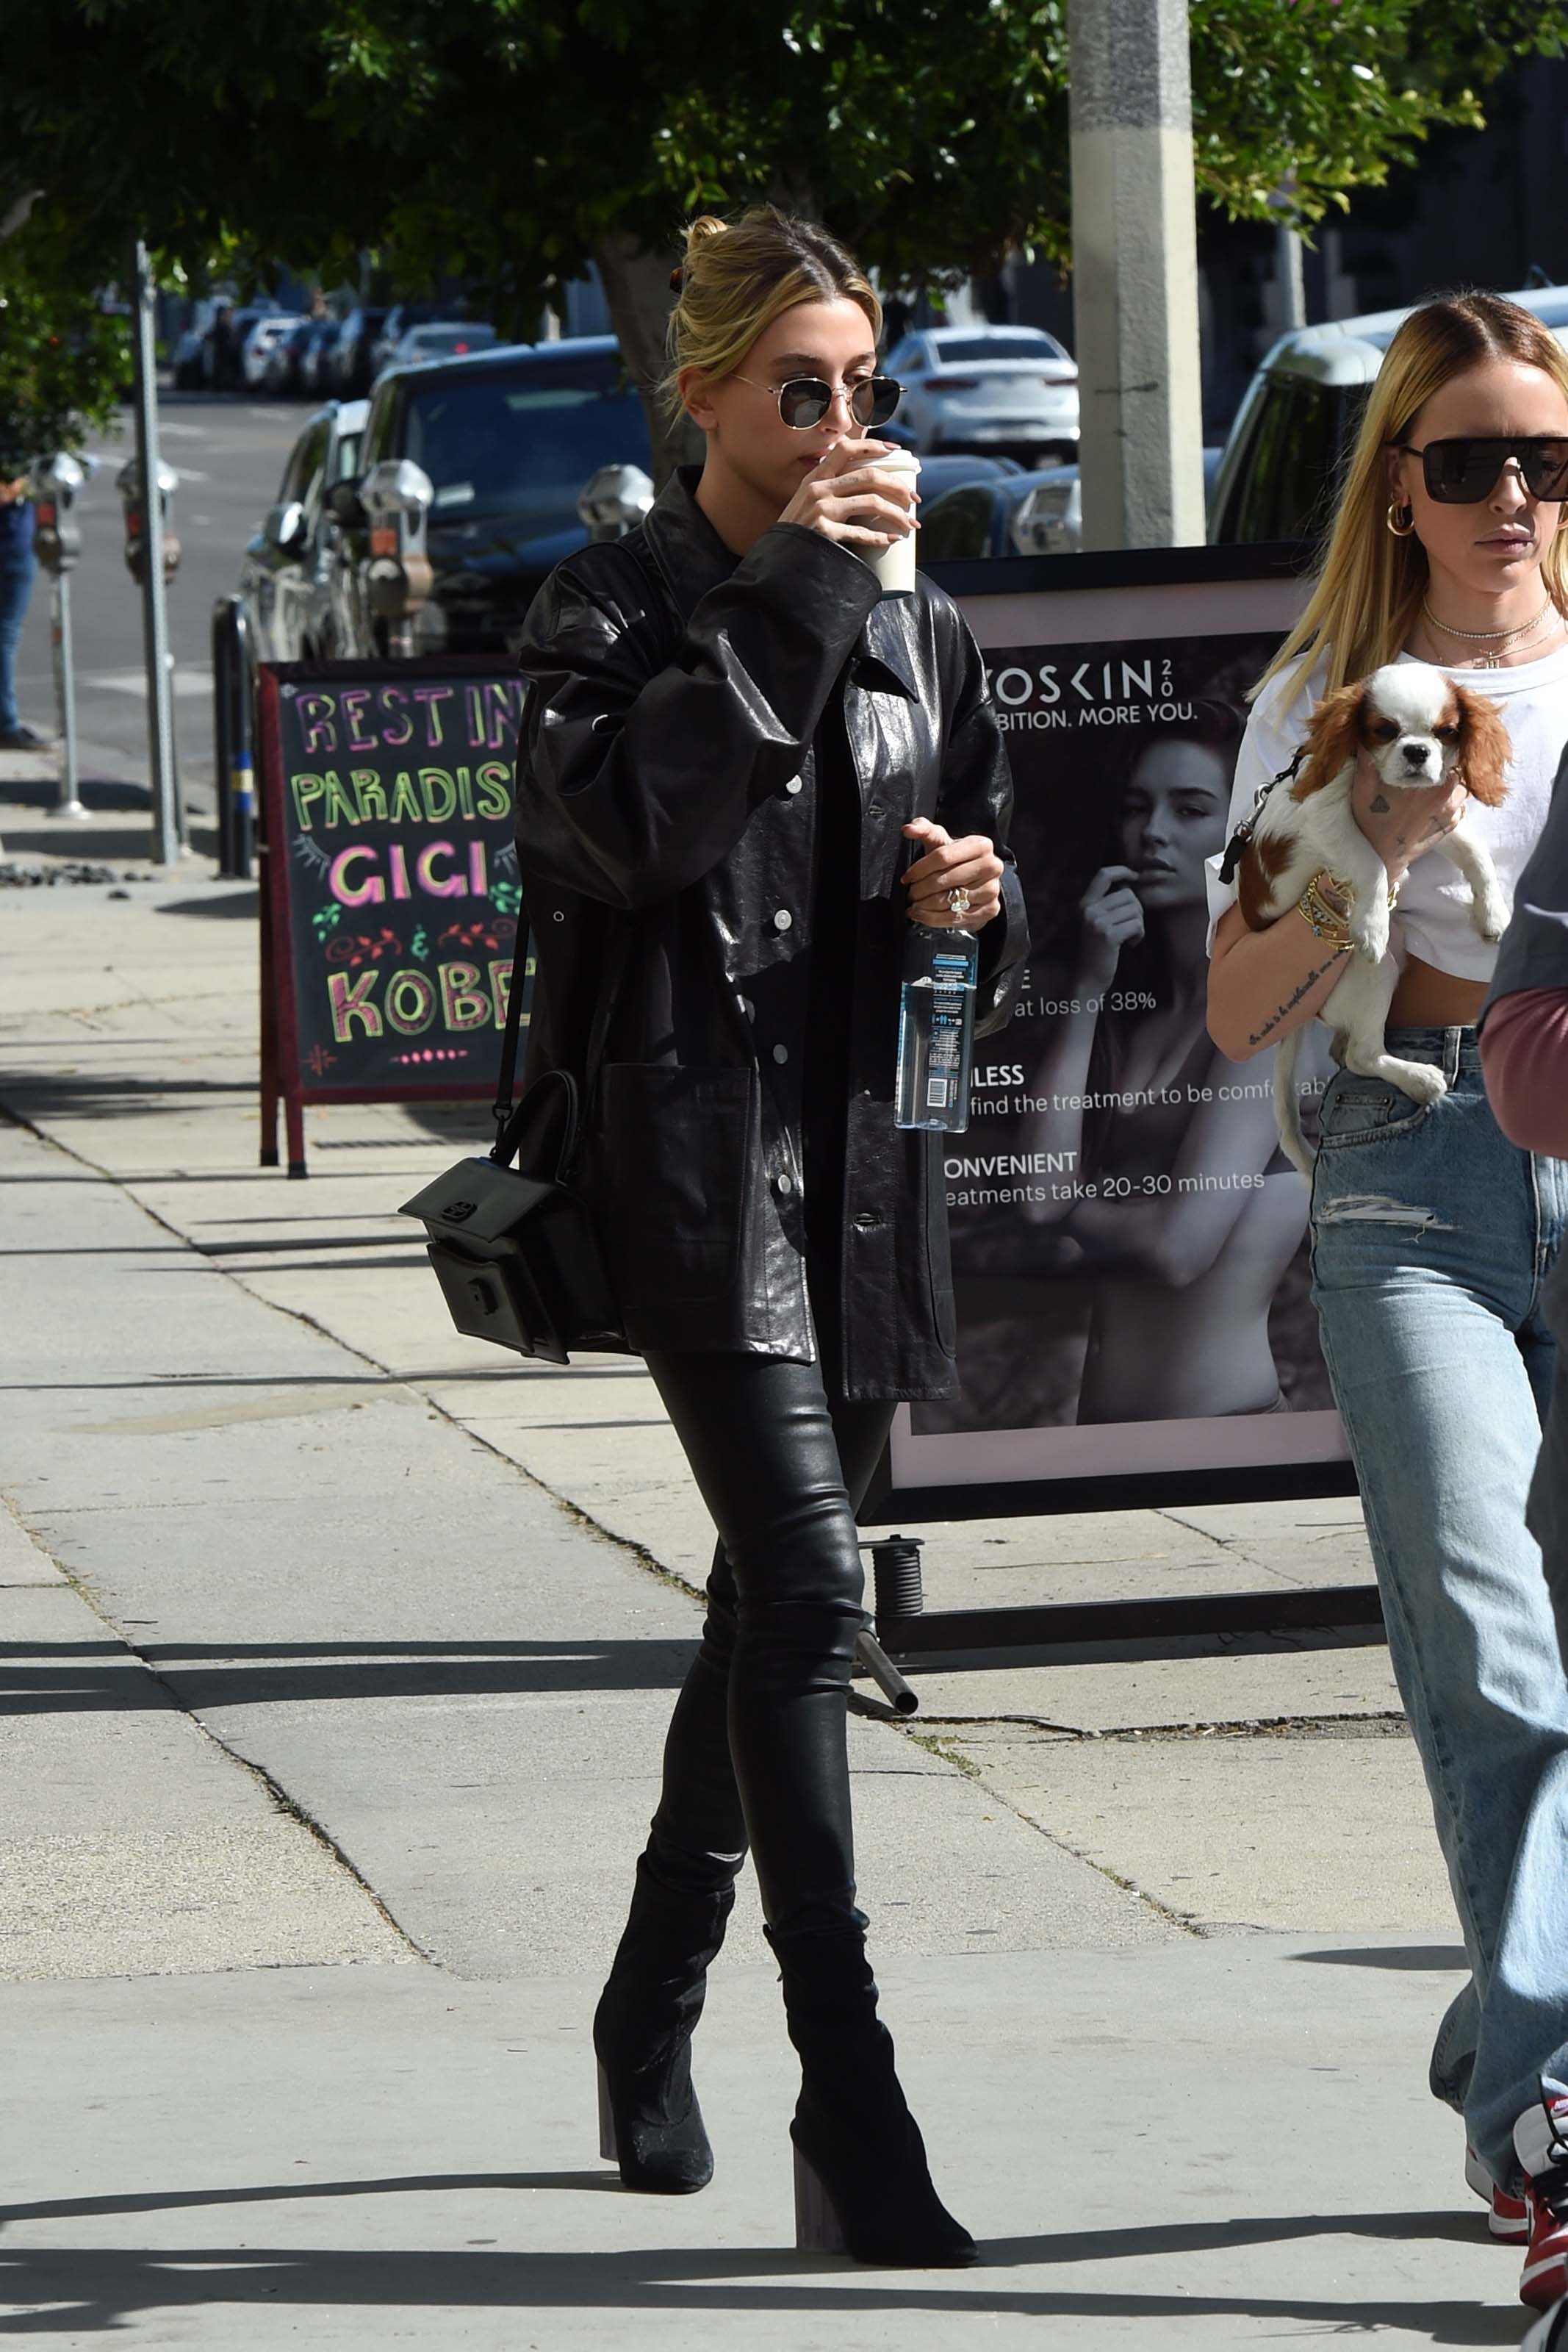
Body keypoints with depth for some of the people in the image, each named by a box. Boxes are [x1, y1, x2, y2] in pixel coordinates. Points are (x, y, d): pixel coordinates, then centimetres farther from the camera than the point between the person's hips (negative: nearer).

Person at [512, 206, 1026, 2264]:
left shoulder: (919, 628, 15)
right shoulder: (613, 610, -2)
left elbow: (992, 909, 23)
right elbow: (616, 823, -21)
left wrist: (979, 898, -2)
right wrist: (786, 600, -18)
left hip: (869, 1165, 7)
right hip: (699, 1151, -6)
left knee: (771, 1597, 14)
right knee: (804, 1586, -18)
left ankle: (655, 2013, 32)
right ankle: (851, 2107, -20)